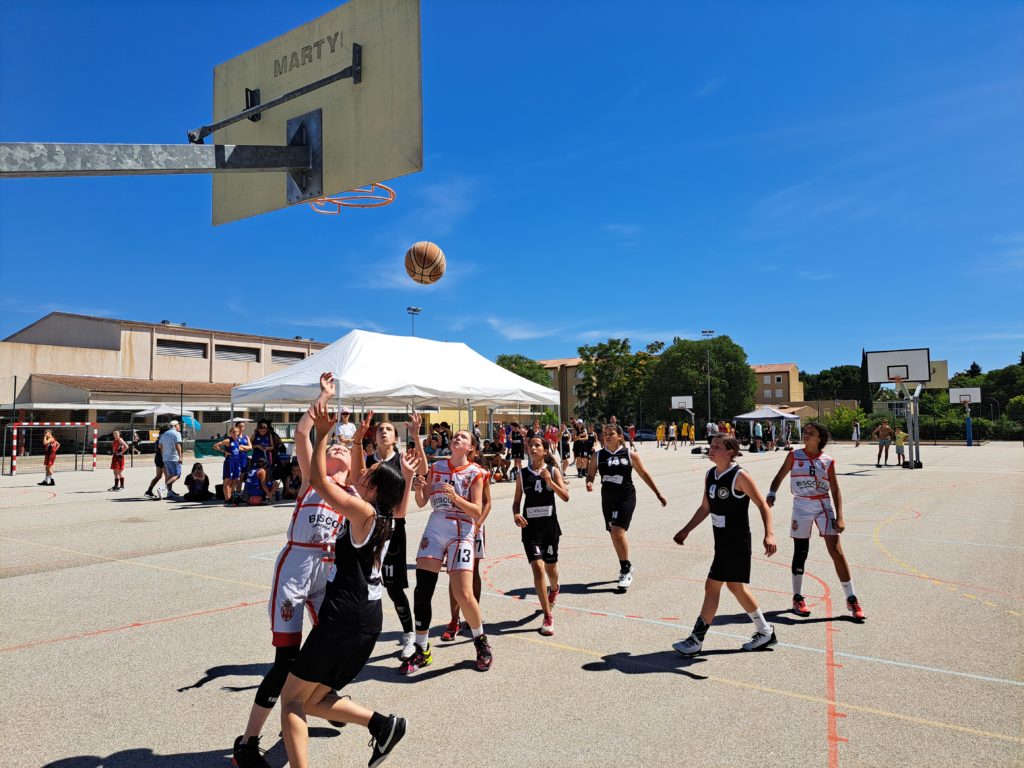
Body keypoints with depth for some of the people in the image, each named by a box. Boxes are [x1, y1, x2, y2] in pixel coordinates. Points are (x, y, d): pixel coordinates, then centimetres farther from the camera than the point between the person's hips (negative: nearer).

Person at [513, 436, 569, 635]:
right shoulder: (522, 474, 1)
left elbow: (565, 497, -8)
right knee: (538, 568, -12)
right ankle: (548, 617, -5)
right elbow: (517, 501, 7)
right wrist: (516, 514, -13)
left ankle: (553, 589, 51)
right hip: (530, 526, 0)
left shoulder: (553, 471, -2)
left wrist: (550, 482, -21)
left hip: (549, 524, 0)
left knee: (550, 567, 15)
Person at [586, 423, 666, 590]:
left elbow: (644, 474, 5)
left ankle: (626, 571, -2)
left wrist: (658, 494, 6)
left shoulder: (630, 454, -3)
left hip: (626, 497, -4)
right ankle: (627, 568, 32)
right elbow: (590, 474, 8)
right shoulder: (598, 456, 3)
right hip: (608, 498, 4)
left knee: (618, 531, -17)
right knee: (615, 534, 12)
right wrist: (589, 483, -16)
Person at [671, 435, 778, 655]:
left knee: (712, 586, -5)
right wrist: (686, 530, 15)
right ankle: (765, 631, 35)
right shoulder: (710, 475, 6)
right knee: (735, 586, 18)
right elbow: (705, 508, 16)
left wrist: (769, 534, -29)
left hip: (737, 542, -8)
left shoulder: (739, 476, -17)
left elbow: (763, 505, -16)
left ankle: (695, 641, 5)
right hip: (722, 541, 8)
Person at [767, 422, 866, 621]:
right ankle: (798, 597, 18)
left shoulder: (828, 461, 1)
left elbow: (835, 490, 4)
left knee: (836, 551, -4)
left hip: (823, 506, 0)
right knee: (800, 552, 5)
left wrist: (839, 516, -4)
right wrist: (771, 495, -17)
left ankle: (851, 598, 7)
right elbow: (779, 477, 1)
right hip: (801, 506, 0)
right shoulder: (794, 456, 0)